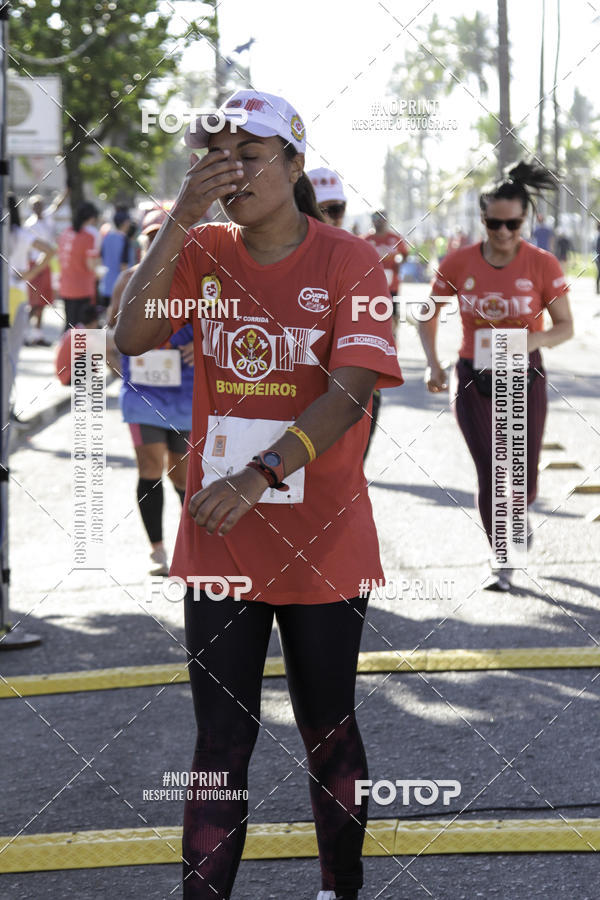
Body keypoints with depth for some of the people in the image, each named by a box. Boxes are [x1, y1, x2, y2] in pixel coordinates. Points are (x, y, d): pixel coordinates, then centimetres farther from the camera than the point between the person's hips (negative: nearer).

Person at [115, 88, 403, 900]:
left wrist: (259, 475, -32)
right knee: (222, 739, 3)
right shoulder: (203, 253, 3)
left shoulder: (347, 261, -8)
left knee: (329, 733, 12)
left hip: (323, 548, -2)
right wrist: (182, 217, -20)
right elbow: (132, 336, -13)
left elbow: (353, 390, -20)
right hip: (219, 543, 2)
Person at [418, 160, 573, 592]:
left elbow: (566, 326, -4)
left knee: (523, 482, 2)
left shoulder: (542, 265, -10)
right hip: (474, 378, 0)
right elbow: (429, 317, 5)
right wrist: (433, 364, -10)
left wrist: (538, 339, -26)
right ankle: (502, 563, 14)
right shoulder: (458, 264, -7)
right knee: (490, 474, -4)